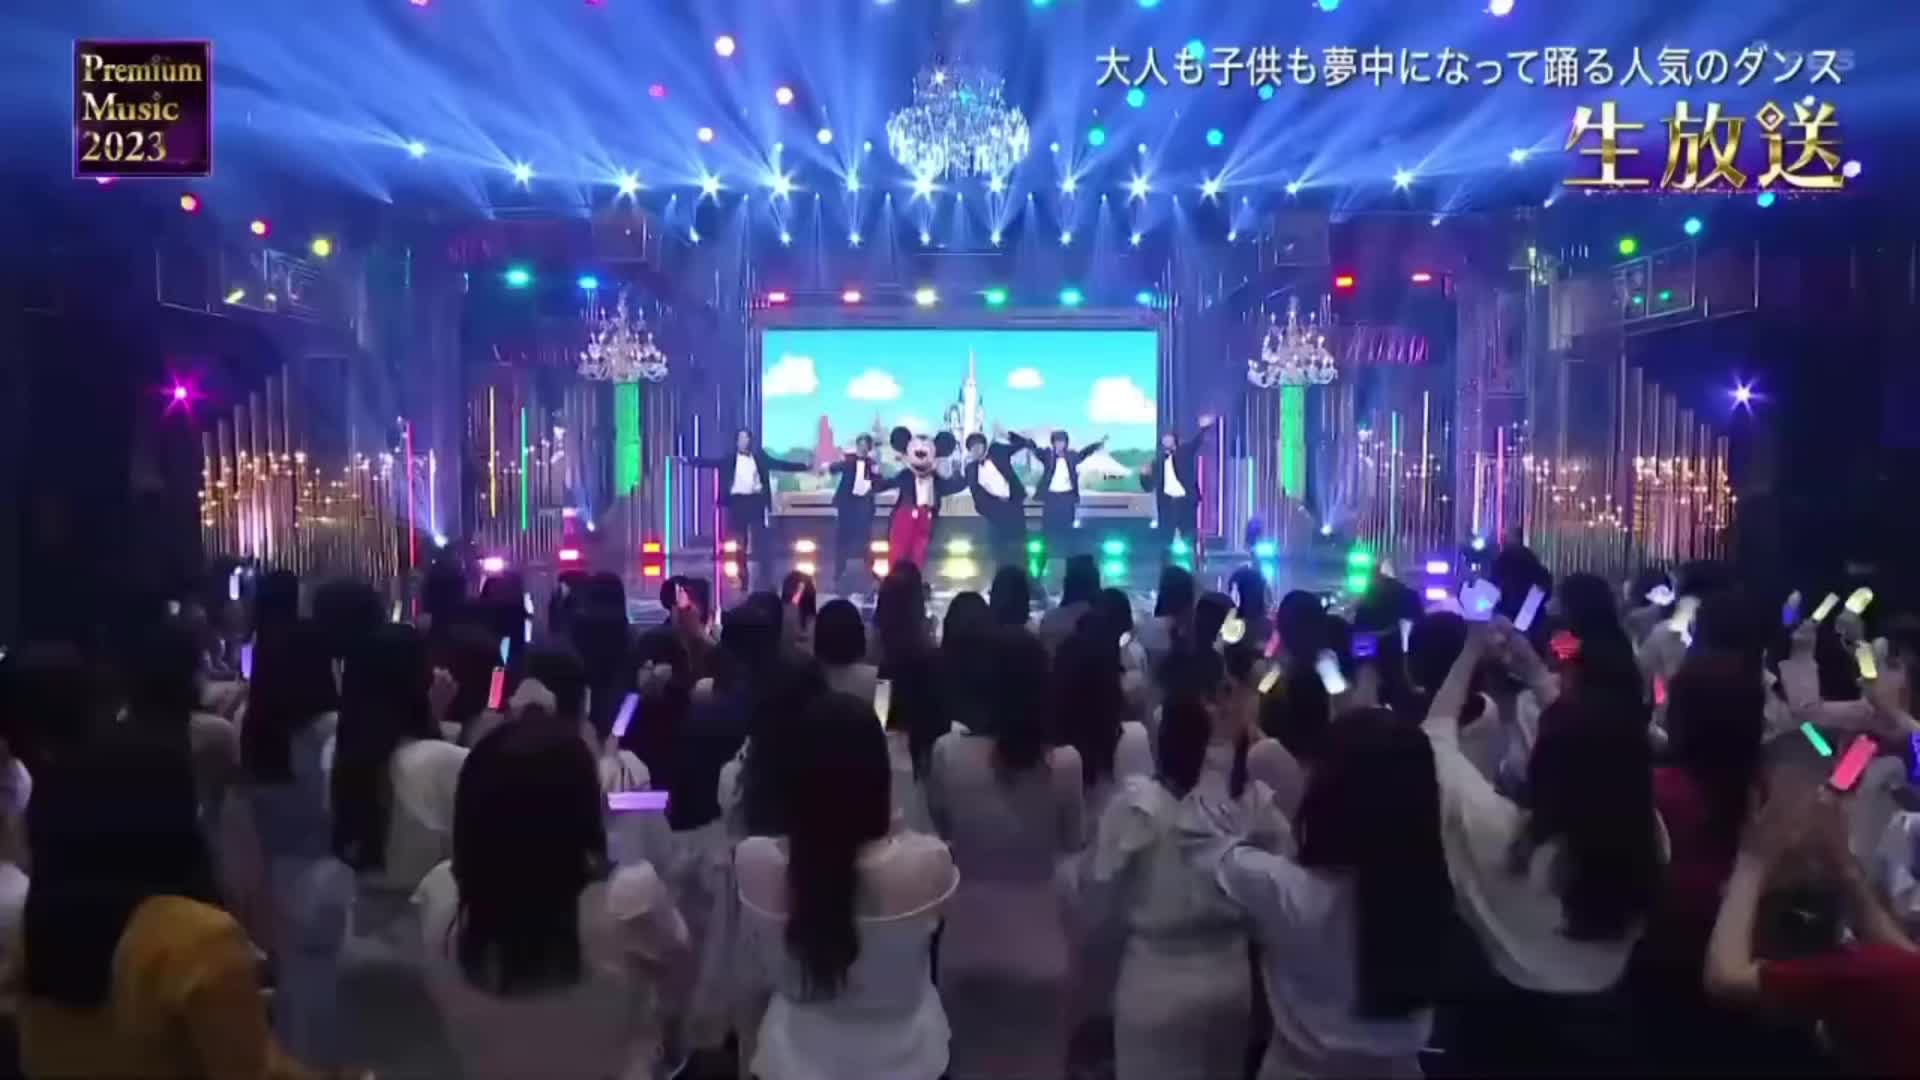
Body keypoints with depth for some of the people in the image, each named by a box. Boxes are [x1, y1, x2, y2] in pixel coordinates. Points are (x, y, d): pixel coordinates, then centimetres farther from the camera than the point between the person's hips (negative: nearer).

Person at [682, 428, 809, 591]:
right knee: (739, 542, 2)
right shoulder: (729, 459, 8)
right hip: (737, 501, 0)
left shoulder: (760, 457, 10)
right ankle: (742, 578, 9)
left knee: (760, 541, 0)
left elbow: (781, 464, 9)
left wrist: (805, 466, 3)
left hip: (755, 501, 0)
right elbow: (709, 462, 1)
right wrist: (689, 460, -12)